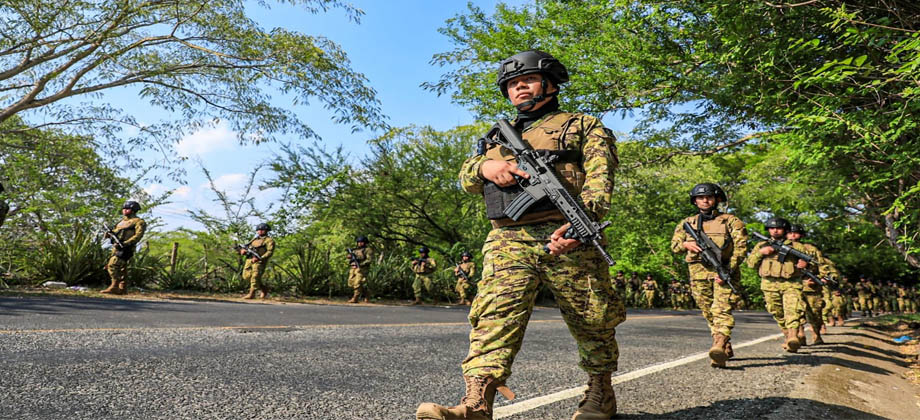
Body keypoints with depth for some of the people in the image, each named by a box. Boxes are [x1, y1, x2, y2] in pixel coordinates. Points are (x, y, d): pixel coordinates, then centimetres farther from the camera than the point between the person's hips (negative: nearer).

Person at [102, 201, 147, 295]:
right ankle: (122, 288, 14)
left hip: (125, 248, -8)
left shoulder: (138, 222, -4)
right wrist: (110, 233, 1)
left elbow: (138, 235, -15)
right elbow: (116, 232, 25)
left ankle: (115, 286, -14)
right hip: (116, 247, 8)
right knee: (121, 268, 9)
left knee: (113, 265, -17)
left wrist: (126, 243, -26)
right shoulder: (122, 221, 24)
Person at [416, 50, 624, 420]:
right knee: (494, 314, -14)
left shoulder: (582, 126, 15)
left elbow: (599, 175, -1)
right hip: (508, 241, 3)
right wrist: (485, 166, -6)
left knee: (592, 321, 4)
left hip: (567, 239, -2)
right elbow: (466, 178, 19)